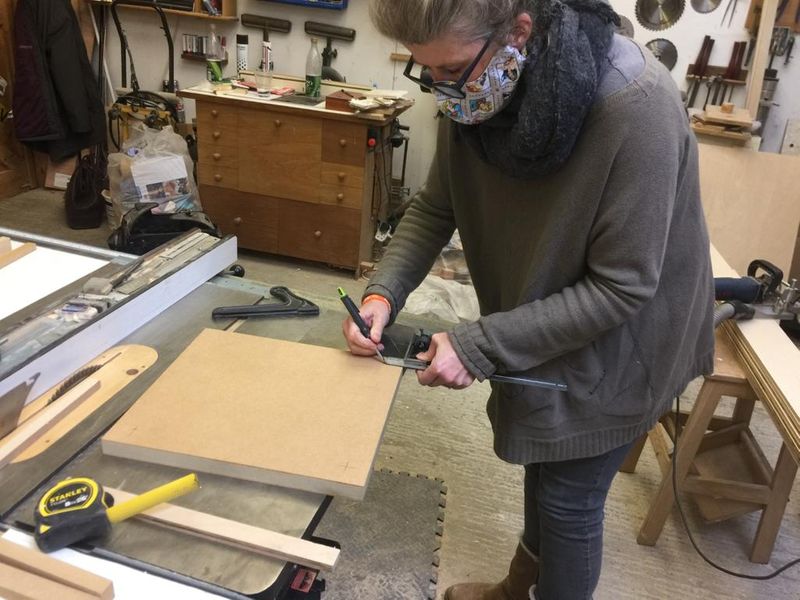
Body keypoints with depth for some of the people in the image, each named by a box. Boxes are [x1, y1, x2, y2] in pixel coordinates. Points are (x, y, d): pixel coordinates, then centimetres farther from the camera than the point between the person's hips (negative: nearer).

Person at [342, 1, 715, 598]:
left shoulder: (636, 107, -33)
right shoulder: (475, 89, -14)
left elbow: (621, 287, -28)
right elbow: (436, 207, -2)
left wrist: (481, 345, -28)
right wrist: (384, 291, -17)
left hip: (616, 342, -6)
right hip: (540, 321, 6)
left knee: (569, 499, 9)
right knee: (542, 465, 25)